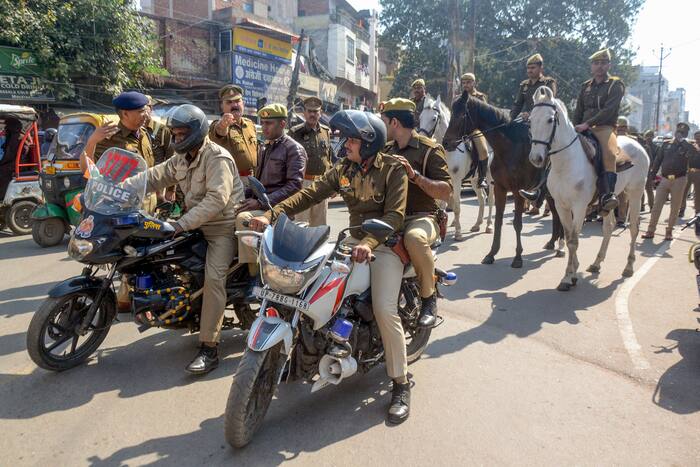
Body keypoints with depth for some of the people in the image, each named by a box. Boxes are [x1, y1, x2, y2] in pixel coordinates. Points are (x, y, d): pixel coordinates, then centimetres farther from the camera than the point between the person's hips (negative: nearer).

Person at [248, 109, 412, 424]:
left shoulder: (393, 169, -10)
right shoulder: (343, 170, 5)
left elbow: (394, 215, -20)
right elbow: (309, 194, -5)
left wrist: (369, 243, -37)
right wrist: (271, 215, -18)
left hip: (385, 244, -6)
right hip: (354, 240, 6)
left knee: (384, 310, -23)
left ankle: (401, 385, -6)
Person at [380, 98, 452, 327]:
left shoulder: (430, 150, -5)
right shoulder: (386, 150, 16)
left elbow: (446, 192, -12)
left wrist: (414, 175, -24)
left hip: (422, 217, -6)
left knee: (414, 238, -39)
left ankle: (429, 298, -16)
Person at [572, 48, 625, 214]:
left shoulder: (616, 85, 5)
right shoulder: (586, 86, 21)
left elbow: (609, 110, -10)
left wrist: (587, 124, -20)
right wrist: (575, 129, 1)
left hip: (604, 127, -6)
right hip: (584, 129, 6)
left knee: (609, 153, -33)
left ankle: (608, 195, -42)